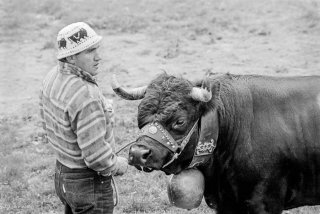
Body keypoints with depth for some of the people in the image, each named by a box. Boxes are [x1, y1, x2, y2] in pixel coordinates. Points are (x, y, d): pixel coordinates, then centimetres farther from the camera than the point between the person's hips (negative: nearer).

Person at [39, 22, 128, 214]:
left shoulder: (54, 77, -5)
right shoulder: (86, 97, -33)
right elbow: (96, 156, -30)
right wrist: (119, 166, -10)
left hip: (64, 175, 9)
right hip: (90, 186, -9)